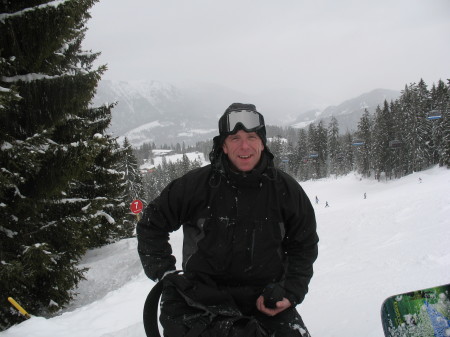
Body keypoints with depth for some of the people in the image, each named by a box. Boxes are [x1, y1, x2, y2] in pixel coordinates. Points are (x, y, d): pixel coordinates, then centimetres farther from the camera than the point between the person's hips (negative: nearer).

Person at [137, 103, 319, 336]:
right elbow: (152, 224, 4)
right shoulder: (196, 184, -9)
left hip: (265, 298, 2)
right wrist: (164, 272, -3)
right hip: (203, 298, -1)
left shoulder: (285, 188, -3)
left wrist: (290, 292, -3)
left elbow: (304, 245, 9)